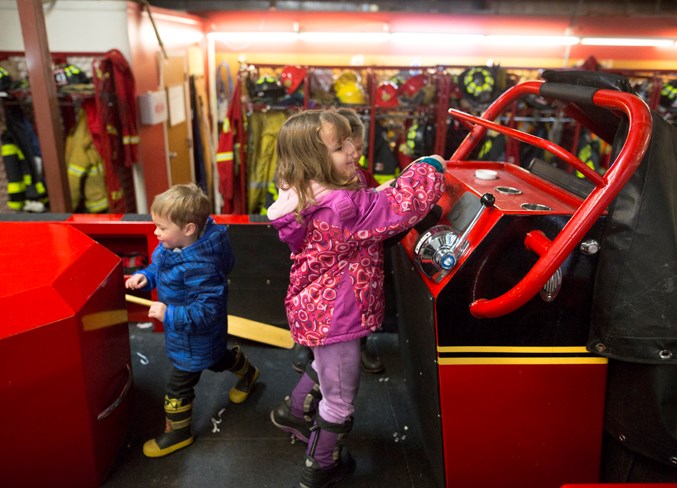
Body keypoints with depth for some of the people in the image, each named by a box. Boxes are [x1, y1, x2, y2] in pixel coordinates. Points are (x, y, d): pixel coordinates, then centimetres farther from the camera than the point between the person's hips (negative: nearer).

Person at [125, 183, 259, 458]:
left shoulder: (200, 267, -39)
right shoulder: (172, 246, -12)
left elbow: (207, 311, -37)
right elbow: (158, 268, 7)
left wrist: (169, 315, -36)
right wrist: (144, 277, -12)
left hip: (195, 340, -9)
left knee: (179, 387, 10)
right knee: (217, 358, 34)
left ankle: (177, 433, 34)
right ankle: (247, 374, 61)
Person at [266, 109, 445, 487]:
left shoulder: (313, 194, -1)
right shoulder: (341, 206, -31)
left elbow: (371, 208, 9)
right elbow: (399, 207, -29)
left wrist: (413, 174, -2)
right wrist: (429, 169, -12)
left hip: (318, 309, 9)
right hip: (333, 317, -9)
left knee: (327, 366, 37)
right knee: (340, 399, 14)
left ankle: (294, 412, 59)